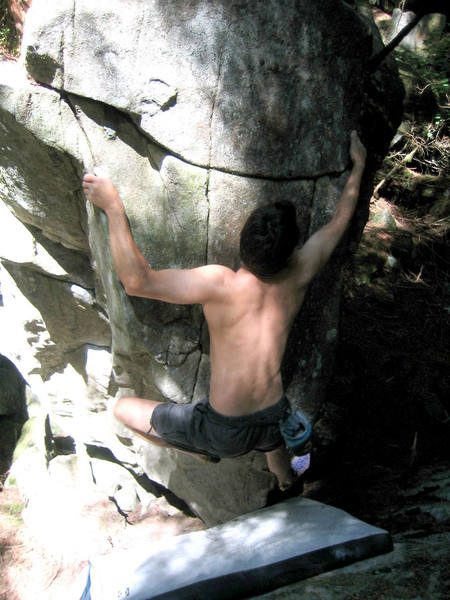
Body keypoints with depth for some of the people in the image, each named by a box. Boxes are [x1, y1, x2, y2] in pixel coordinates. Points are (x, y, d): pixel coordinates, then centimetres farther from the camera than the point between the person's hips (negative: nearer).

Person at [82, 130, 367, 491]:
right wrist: (358, 163, 19)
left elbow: (137, 280, -33)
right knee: (273, 444, 43)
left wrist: (113, 207, -23)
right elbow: (340, 220, 4)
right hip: (274, 420, 6)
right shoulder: (298, 276, -12)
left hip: (226, 432, -5)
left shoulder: (222, 285, -27)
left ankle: (202, 452, 19)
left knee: (124, 409, 10)